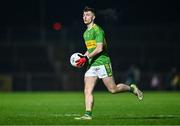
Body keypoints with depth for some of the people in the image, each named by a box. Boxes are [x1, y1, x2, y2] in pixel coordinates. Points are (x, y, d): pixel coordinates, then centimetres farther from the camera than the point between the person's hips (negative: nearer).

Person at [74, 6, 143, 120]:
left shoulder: (97, 30, -11)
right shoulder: (86, 33, 17)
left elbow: (99, 48, -19)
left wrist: (86, 58, -22)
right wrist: (83, 57, 11)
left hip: (102, 63, -7)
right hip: (91, 65, 8)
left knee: (113, 89, -2)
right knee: (87, 91, -6)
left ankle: (131, 88, 22)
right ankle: (88, 114, -10)